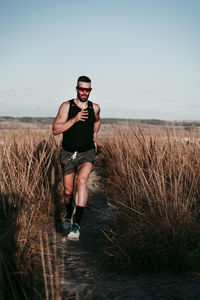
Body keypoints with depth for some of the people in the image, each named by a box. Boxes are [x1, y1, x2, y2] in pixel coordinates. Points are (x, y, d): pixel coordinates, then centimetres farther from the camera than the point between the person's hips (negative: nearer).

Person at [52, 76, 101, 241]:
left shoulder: (95, 108, 3)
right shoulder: (66, 106, -6)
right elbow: (55, 130, -13)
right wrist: (74, 119, -22)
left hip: (87, 153, 0)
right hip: (68, 153, 0)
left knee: (82, 180, -29)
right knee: (68, 191, 7)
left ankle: (76, 224, -31)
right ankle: (69, 211, 43)